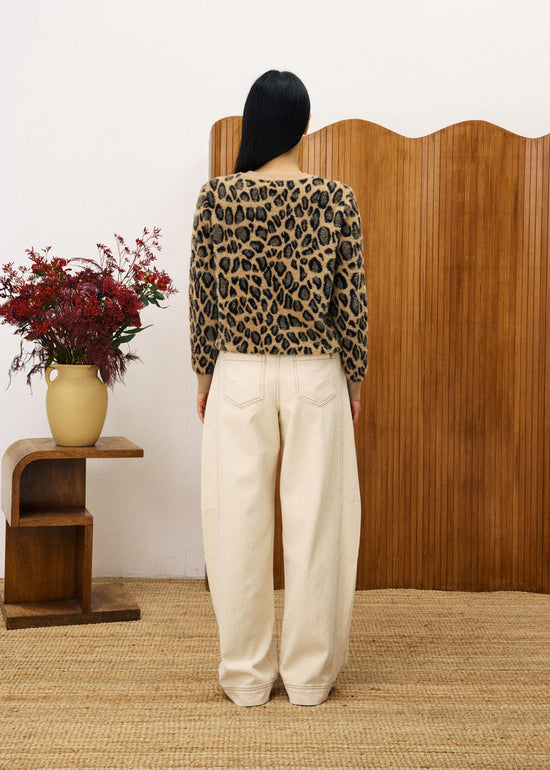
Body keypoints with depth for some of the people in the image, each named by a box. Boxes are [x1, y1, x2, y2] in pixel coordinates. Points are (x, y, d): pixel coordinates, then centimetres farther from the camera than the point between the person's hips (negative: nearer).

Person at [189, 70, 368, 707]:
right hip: (316, 376, 0)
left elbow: (203, 296, -1)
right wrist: (354, 378, 10)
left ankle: (246, 674, 18)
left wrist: (205, 375, 11)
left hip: (239, 375, 0)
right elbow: (351, 301, -2)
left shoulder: (217, 196, -4)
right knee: (314, 519, 7)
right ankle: (310, 673, 17)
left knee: (240, 520, 8)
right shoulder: (336, 199, -4)